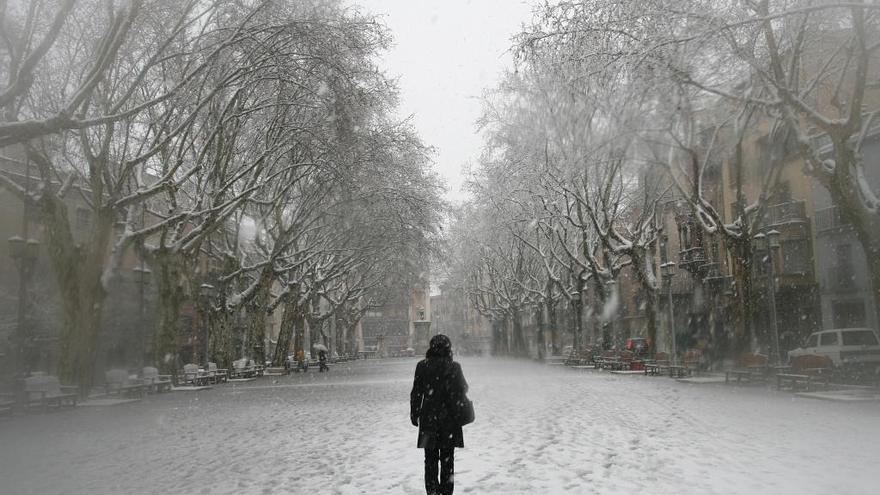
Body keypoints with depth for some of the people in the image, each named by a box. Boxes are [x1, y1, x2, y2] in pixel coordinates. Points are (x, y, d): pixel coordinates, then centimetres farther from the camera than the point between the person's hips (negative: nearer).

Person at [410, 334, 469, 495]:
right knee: (447, 458, 12)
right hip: (449, 420, 0)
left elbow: (416, 393, -2)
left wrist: (414, 414, 8)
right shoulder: (454, 367, -11)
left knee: (430, 459, 13)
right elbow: (463, 390, -5)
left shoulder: (422, 366, -7)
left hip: (428, 419, 1)